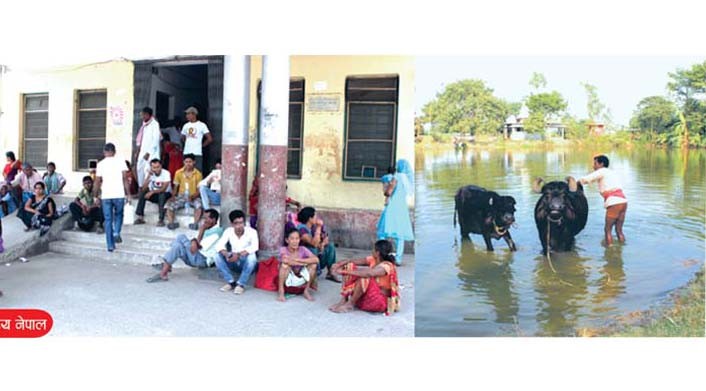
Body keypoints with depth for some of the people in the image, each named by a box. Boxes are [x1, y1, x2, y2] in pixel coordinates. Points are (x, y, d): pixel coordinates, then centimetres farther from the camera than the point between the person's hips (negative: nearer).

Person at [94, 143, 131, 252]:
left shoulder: (100, 164, 5)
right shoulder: (120, 161, 1)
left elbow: (97, 182, 4)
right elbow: (125, 178, -5)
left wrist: (95, 196, 15)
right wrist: (128, 194, 0)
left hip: (105, 195, 1)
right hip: (119, 194, -1)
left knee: (108, 219, 8)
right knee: (118, 215, 21)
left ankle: (110, 245, 8)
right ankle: (116, 233, -4)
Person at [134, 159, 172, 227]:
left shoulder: (166, 173, -18)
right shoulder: (150, 174, -7)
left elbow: (164, 189, -26)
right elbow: (144, 188, -18)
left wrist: (152, 192, -34)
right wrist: (149, 176, -25)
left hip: (165, 195, -4)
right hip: (154, 195, 4)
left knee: (161, 194, -36)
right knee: (142, 192, -20)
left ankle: (161, 220, -32)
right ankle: (140, 218, -15)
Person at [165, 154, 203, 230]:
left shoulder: (198, 174, -3)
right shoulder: (179, 173, 4)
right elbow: (176, 187, 10)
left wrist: (192, 197, -22)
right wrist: (173, 196, -9)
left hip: (193, 197, -3)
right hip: (181, 196, 3)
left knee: (199, 204, -35)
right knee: (169, 204, -24)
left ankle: (195, 223, -39)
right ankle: (171, 223, -27)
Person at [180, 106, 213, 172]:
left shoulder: (201, 125, -3)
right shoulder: (186, 125, 12)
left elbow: (210, 139, -5)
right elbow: (183, 138, 26)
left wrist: (202, 146, 2)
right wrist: (188, 145, 14)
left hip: (197, 154, -5)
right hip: (186, 153, 5)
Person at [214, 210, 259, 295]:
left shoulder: (251, 231, -17)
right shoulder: (228, 231, -7)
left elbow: (254, 246, -33)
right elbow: (219, 245, -16)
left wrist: (239, 255, -44)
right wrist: (226, 254, -37)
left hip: (246, 263, -3)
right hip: (233, 263, 4)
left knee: (251, 256, -36)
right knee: (218, 256, -20)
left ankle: (241, 284, -22)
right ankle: (231, 282, -13)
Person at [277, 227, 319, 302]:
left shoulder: (303, 249, -7)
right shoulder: (283, 249, -13)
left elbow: (316, 260, -24)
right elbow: (285, 260, -37)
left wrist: (297, 259, -29)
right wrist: (303, 263, -26)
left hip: (300, 282, 3)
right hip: (287, 281, -2)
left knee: (313, 264, -19)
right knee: (285, 264, -31)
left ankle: (306, 291, -3)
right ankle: (281, 291, -14)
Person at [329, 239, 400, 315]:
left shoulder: (386, 266, -25)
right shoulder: (373, 259, 0)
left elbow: (368, 273, -39)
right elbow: (357, 261, 2)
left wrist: (345, 271, -37)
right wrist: (342, 263, -16)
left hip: (380, 300, -9)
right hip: (369, 294, 9)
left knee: (364, 278, -36)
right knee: (349, 266, 0)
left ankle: (350, 304, -16)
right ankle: (344, 300, -7)